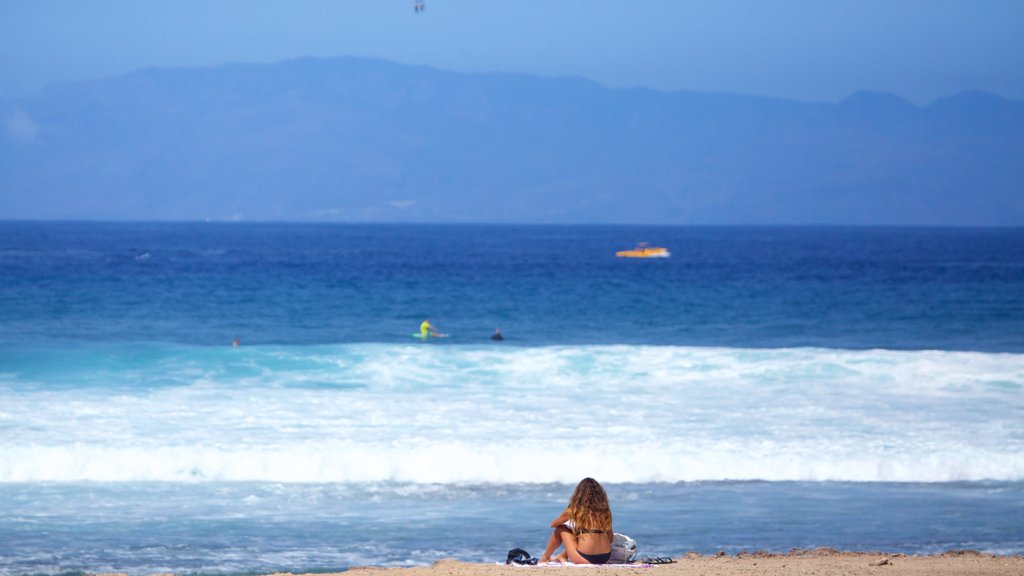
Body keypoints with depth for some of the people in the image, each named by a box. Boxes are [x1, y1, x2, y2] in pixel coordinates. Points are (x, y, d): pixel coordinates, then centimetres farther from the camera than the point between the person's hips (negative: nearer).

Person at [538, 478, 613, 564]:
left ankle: (545, 558, 34)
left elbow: (553, 524, 14)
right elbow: (610, 537, 11)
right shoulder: (604, 510, 7)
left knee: (560, 529, 20)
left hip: (585, 559, -4)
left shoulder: (576, 509, -1)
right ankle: (563, 557, 46)